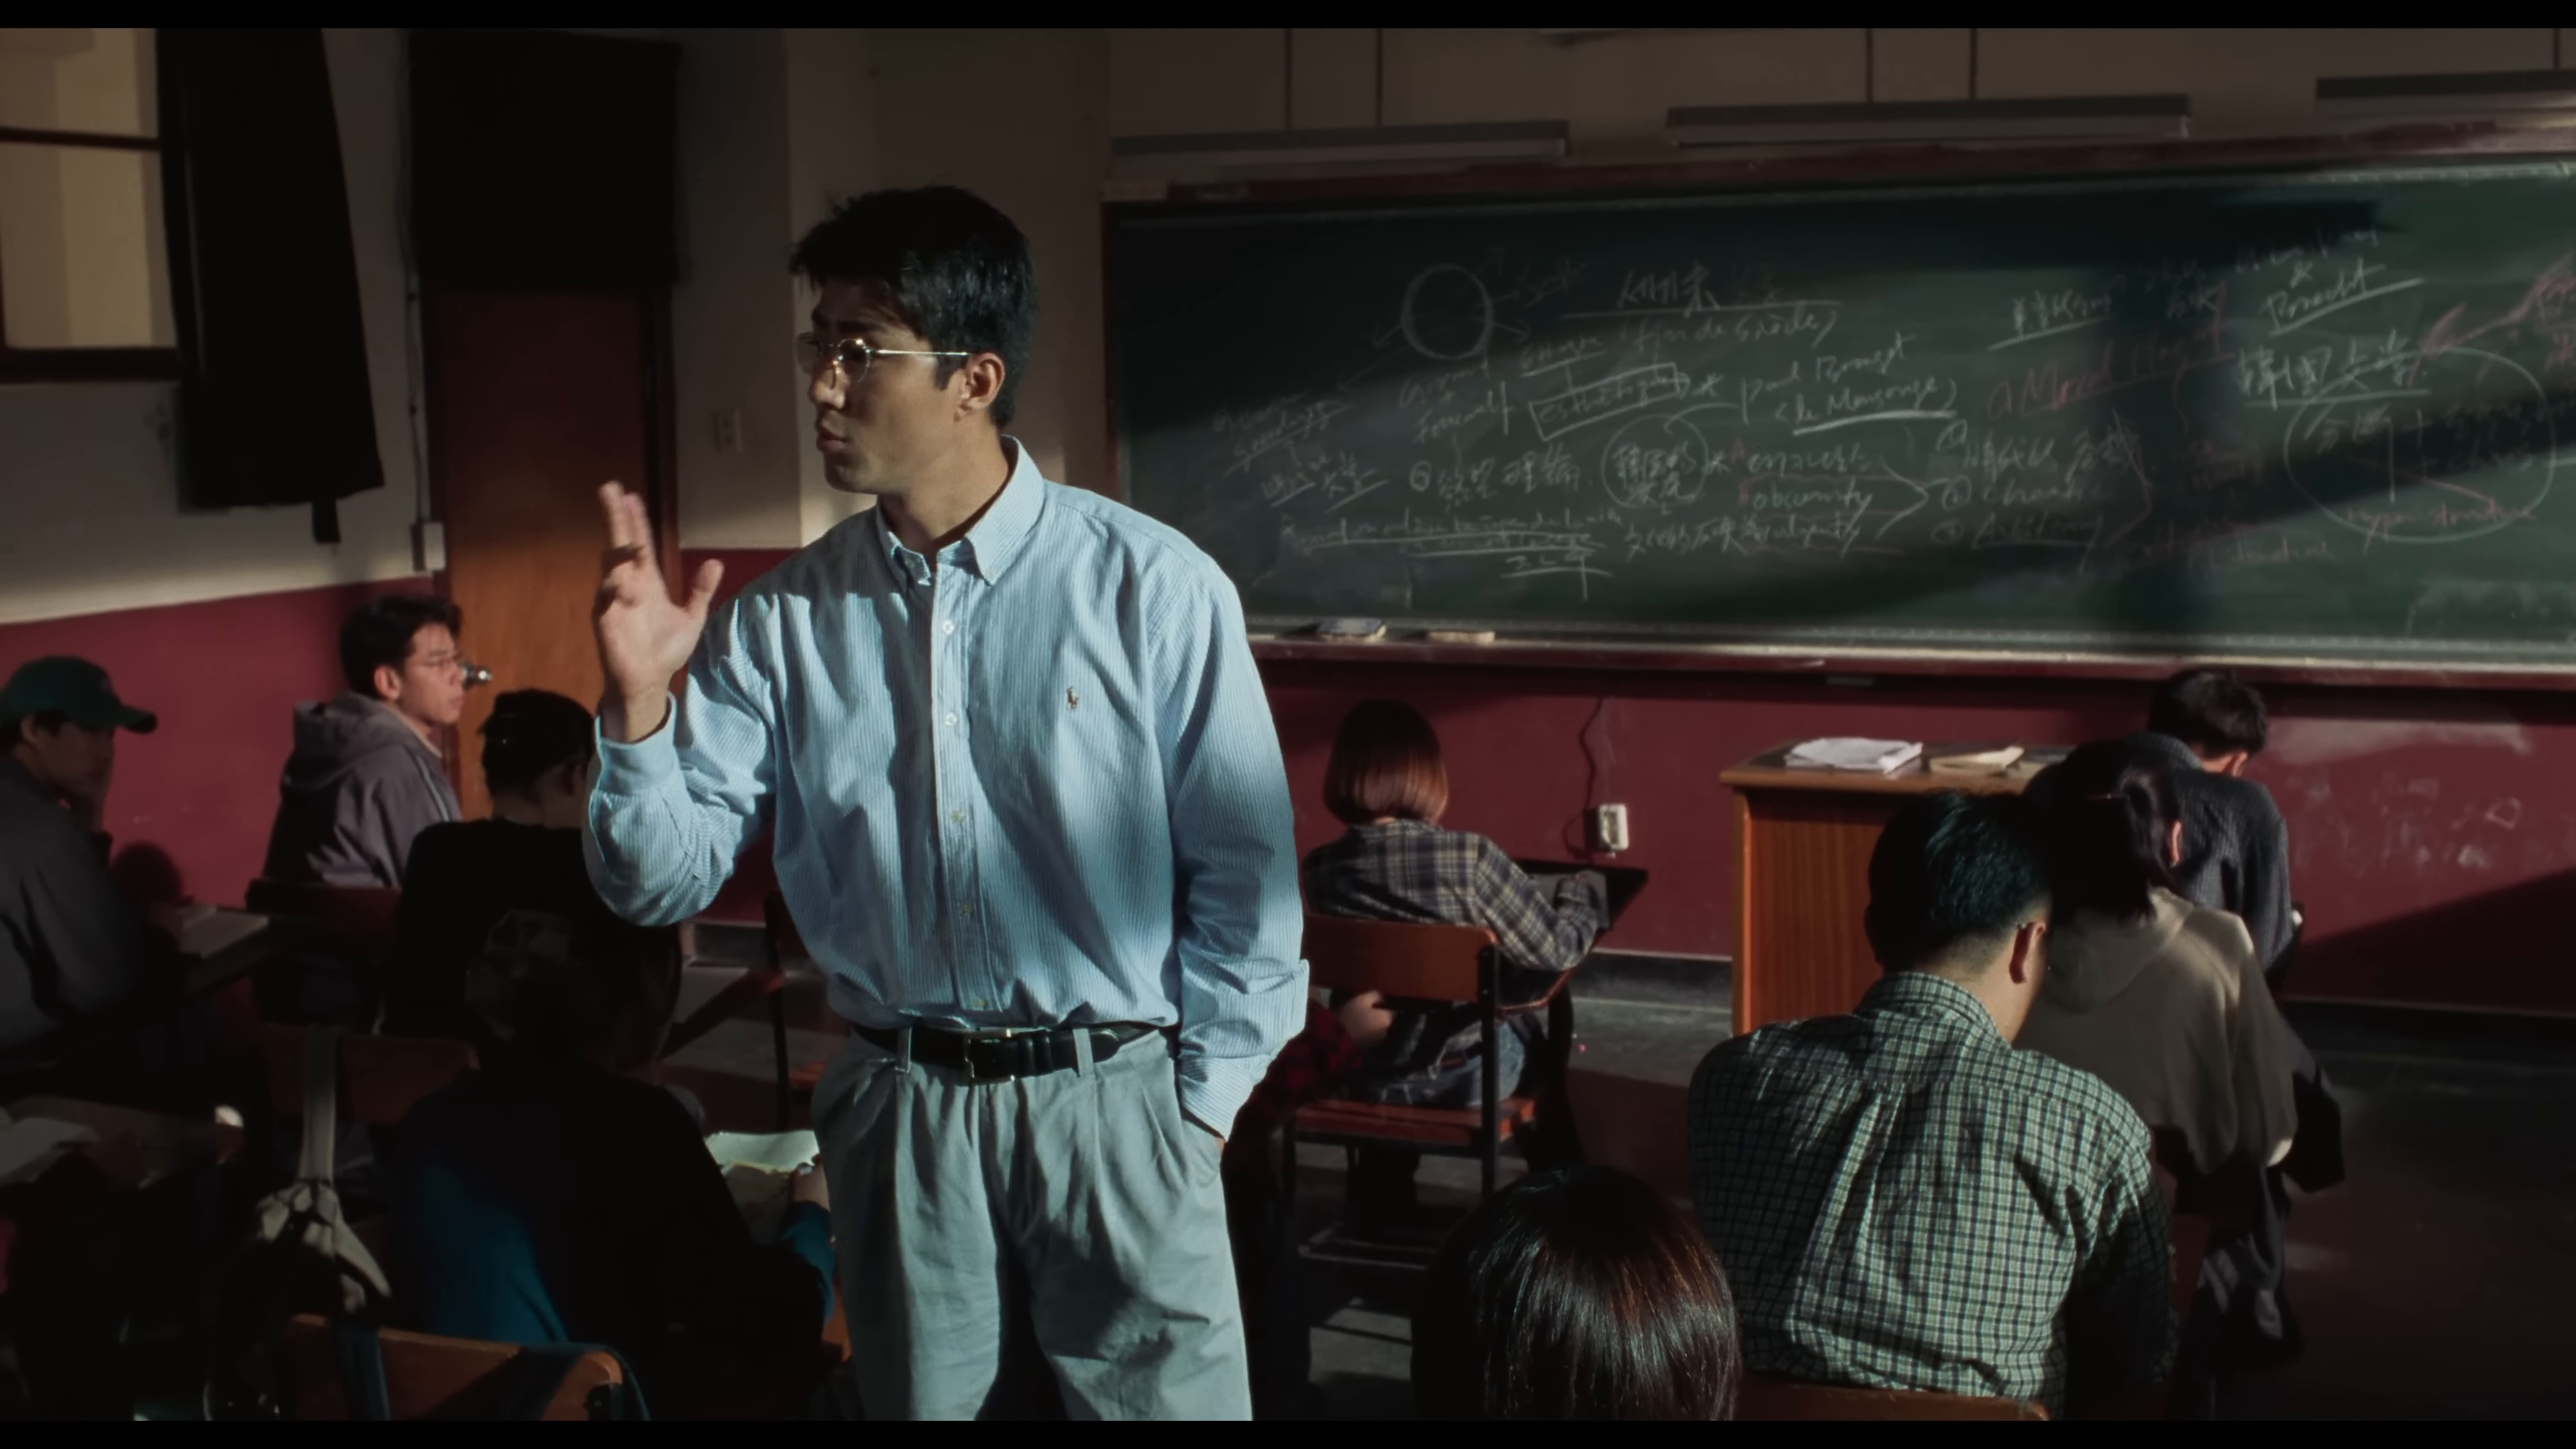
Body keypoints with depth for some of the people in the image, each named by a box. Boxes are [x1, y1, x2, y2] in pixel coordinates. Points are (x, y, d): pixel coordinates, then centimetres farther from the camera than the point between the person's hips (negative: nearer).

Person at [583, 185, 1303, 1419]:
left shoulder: (1153, 588, -9)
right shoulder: (782, 620, 0)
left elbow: (1244, 872, -4)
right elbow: (663, 885, 0)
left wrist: (1200, 1108, -2)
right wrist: (636, 706, -16)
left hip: (1114, 1099, -3)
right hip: (898, 1116, 3)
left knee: (1162, 1393, 4)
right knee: (923, 1400, 17)